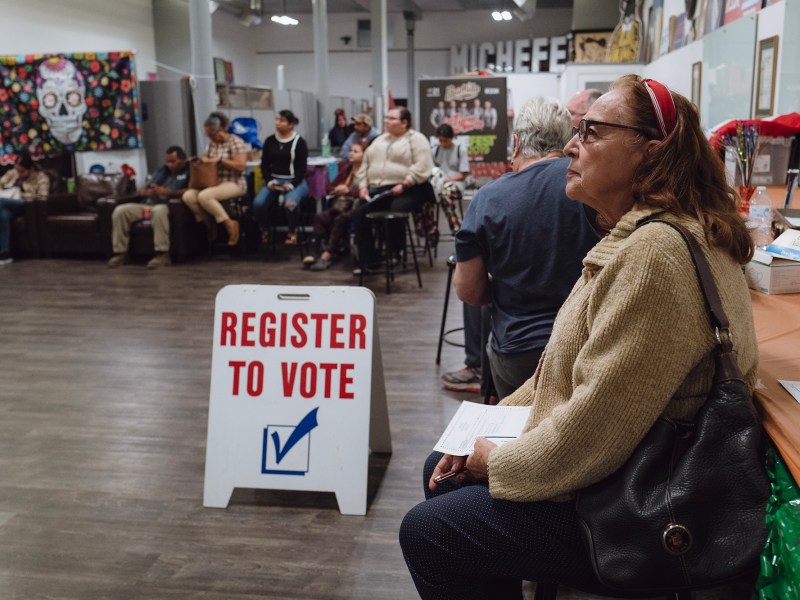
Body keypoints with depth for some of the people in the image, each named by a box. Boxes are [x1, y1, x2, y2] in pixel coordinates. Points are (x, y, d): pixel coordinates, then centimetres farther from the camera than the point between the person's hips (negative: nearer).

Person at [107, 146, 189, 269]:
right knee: (120, 210, -14)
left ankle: (163, 254, -38)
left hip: (166, 206, -7)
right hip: (146, 204, 7)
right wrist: (147, 192, -3)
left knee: (159, 210, -41)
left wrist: (166, 192, -19)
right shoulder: (161, 171, 28)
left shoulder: (189, 172, 7)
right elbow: (141, 191, 23)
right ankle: (120, 252, -11)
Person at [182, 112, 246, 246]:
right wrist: (204, 158, 0)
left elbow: (241, 166, -16)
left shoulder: (236, 142, -8)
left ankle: (230, 224, -17)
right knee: (188, 196, -17)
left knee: (204, 196, -33)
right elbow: (207, 158, 25)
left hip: (234, 184, -7)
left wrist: (220, 160, -16)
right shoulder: (212, 143, 15)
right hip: (214, 183, 8)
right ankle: (210, 224, -2)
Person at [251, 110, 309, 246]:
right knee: (258, 203, -25)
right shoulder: (269, 141, 10)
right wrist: (269, 181, -8)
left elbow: (302, 167, -5)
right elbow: (264, 165, 10)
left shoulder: (299, 142, -1)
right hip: (273, 180, 3)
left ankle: (292, 232, -6)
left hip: (295, 181, -3)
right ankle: (265, 230, 4)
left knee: (290, 203, -36)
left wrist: (292, 184, -17)